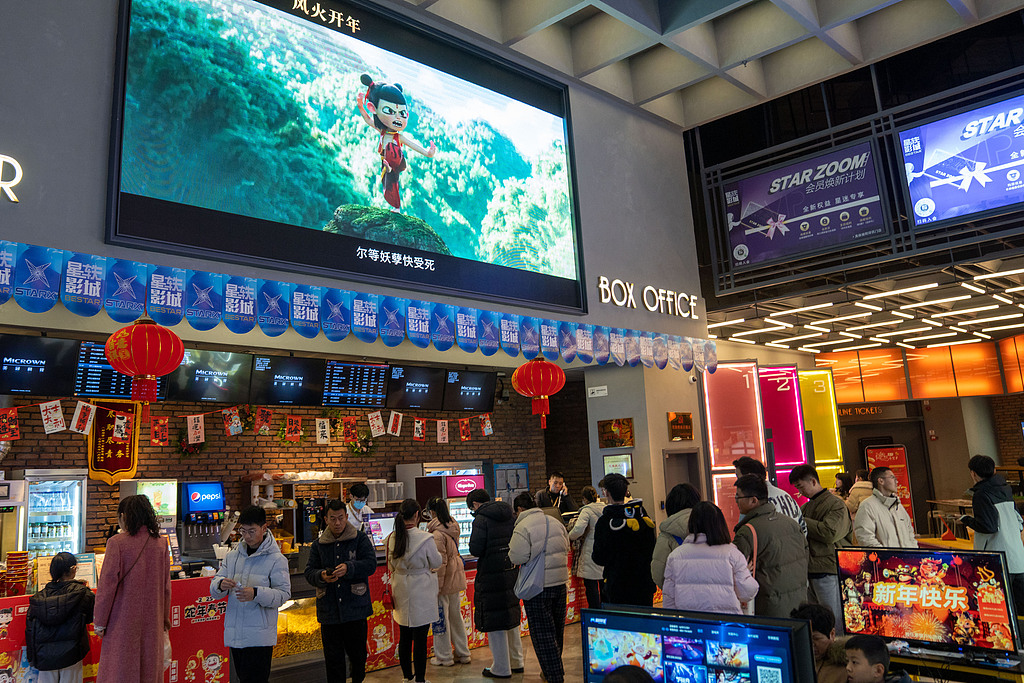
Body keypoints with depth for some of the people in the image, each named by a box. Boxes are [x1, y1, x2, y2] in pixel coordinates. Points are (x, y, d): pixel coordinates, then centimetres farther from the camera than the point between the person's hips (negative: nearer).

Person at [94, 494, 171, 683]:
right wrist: (165, 618, 18)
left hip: (123, 620, -4)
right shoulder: (161, 543, 0)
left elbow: (107, 584, -12)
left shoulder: (117, 543, -13)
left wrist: (99, 622, -2)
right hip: (152, 621, 4)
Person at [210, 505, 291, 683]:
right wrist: (220, 585, -15)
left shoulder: (276, 559, -5)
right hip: (234, 634, 5)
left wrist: (256, 594, -25)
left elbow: (284, 593, -10)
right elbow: (214, 589, 9)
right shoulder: (233, 555, 11)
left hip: (260, 636, -5)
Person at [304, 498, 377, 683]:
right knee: (333, 657, 7)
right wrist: (321, 576, -16)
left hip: (355, 608, -2)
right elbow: (309, 571, 7)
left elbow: (371, 564, -9)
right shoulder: (319, 544, 9)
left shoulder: (360, 538, 0)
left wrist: (349, 568, -25)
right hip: (328, 610, 2)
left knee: (358, 653, 9)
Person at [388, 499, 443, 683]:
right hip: (421, 592, -5)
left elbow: (391, 566, 9)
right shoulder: (425, 538, -19)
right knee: (420, 638, 4)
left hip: (401, 590, 5)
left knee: (404, 637, 16)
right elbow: (436, 562, -5)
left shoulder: (392, 538, -3)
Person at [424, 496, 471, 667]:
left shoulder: (437, 533, -20)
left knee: (440, 618, 5)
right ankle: (463, 654, 25)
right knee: (456, 615, 17)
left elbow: (440, 562, -21)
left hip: (443, 580, -8)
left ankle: (444, 657, 16)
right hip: (456, 578, 8)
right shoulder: (453, 527, 5)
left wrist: (436, 585, -17)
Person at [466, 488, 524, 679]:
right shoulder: (511, 515, 8)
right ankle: (516, 662, 29)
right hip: (512, 571, 7)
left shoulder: (481, 519, -14)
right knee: (510, 616, 20)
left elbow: (475, 550, -18)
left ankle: (501, 669, 11)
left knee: (493, 621, 3)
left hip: (491, 575, -7)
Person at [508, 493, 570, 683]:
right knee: (556, 630, 20)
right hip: (560, 582, 7)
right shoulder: (555, 523, 7)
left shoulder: (522, 527, -14)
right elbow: (566, 549, 14)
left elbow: (517, 557, -18)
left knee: (543, 634, 3)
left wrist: (511, 548, 2)